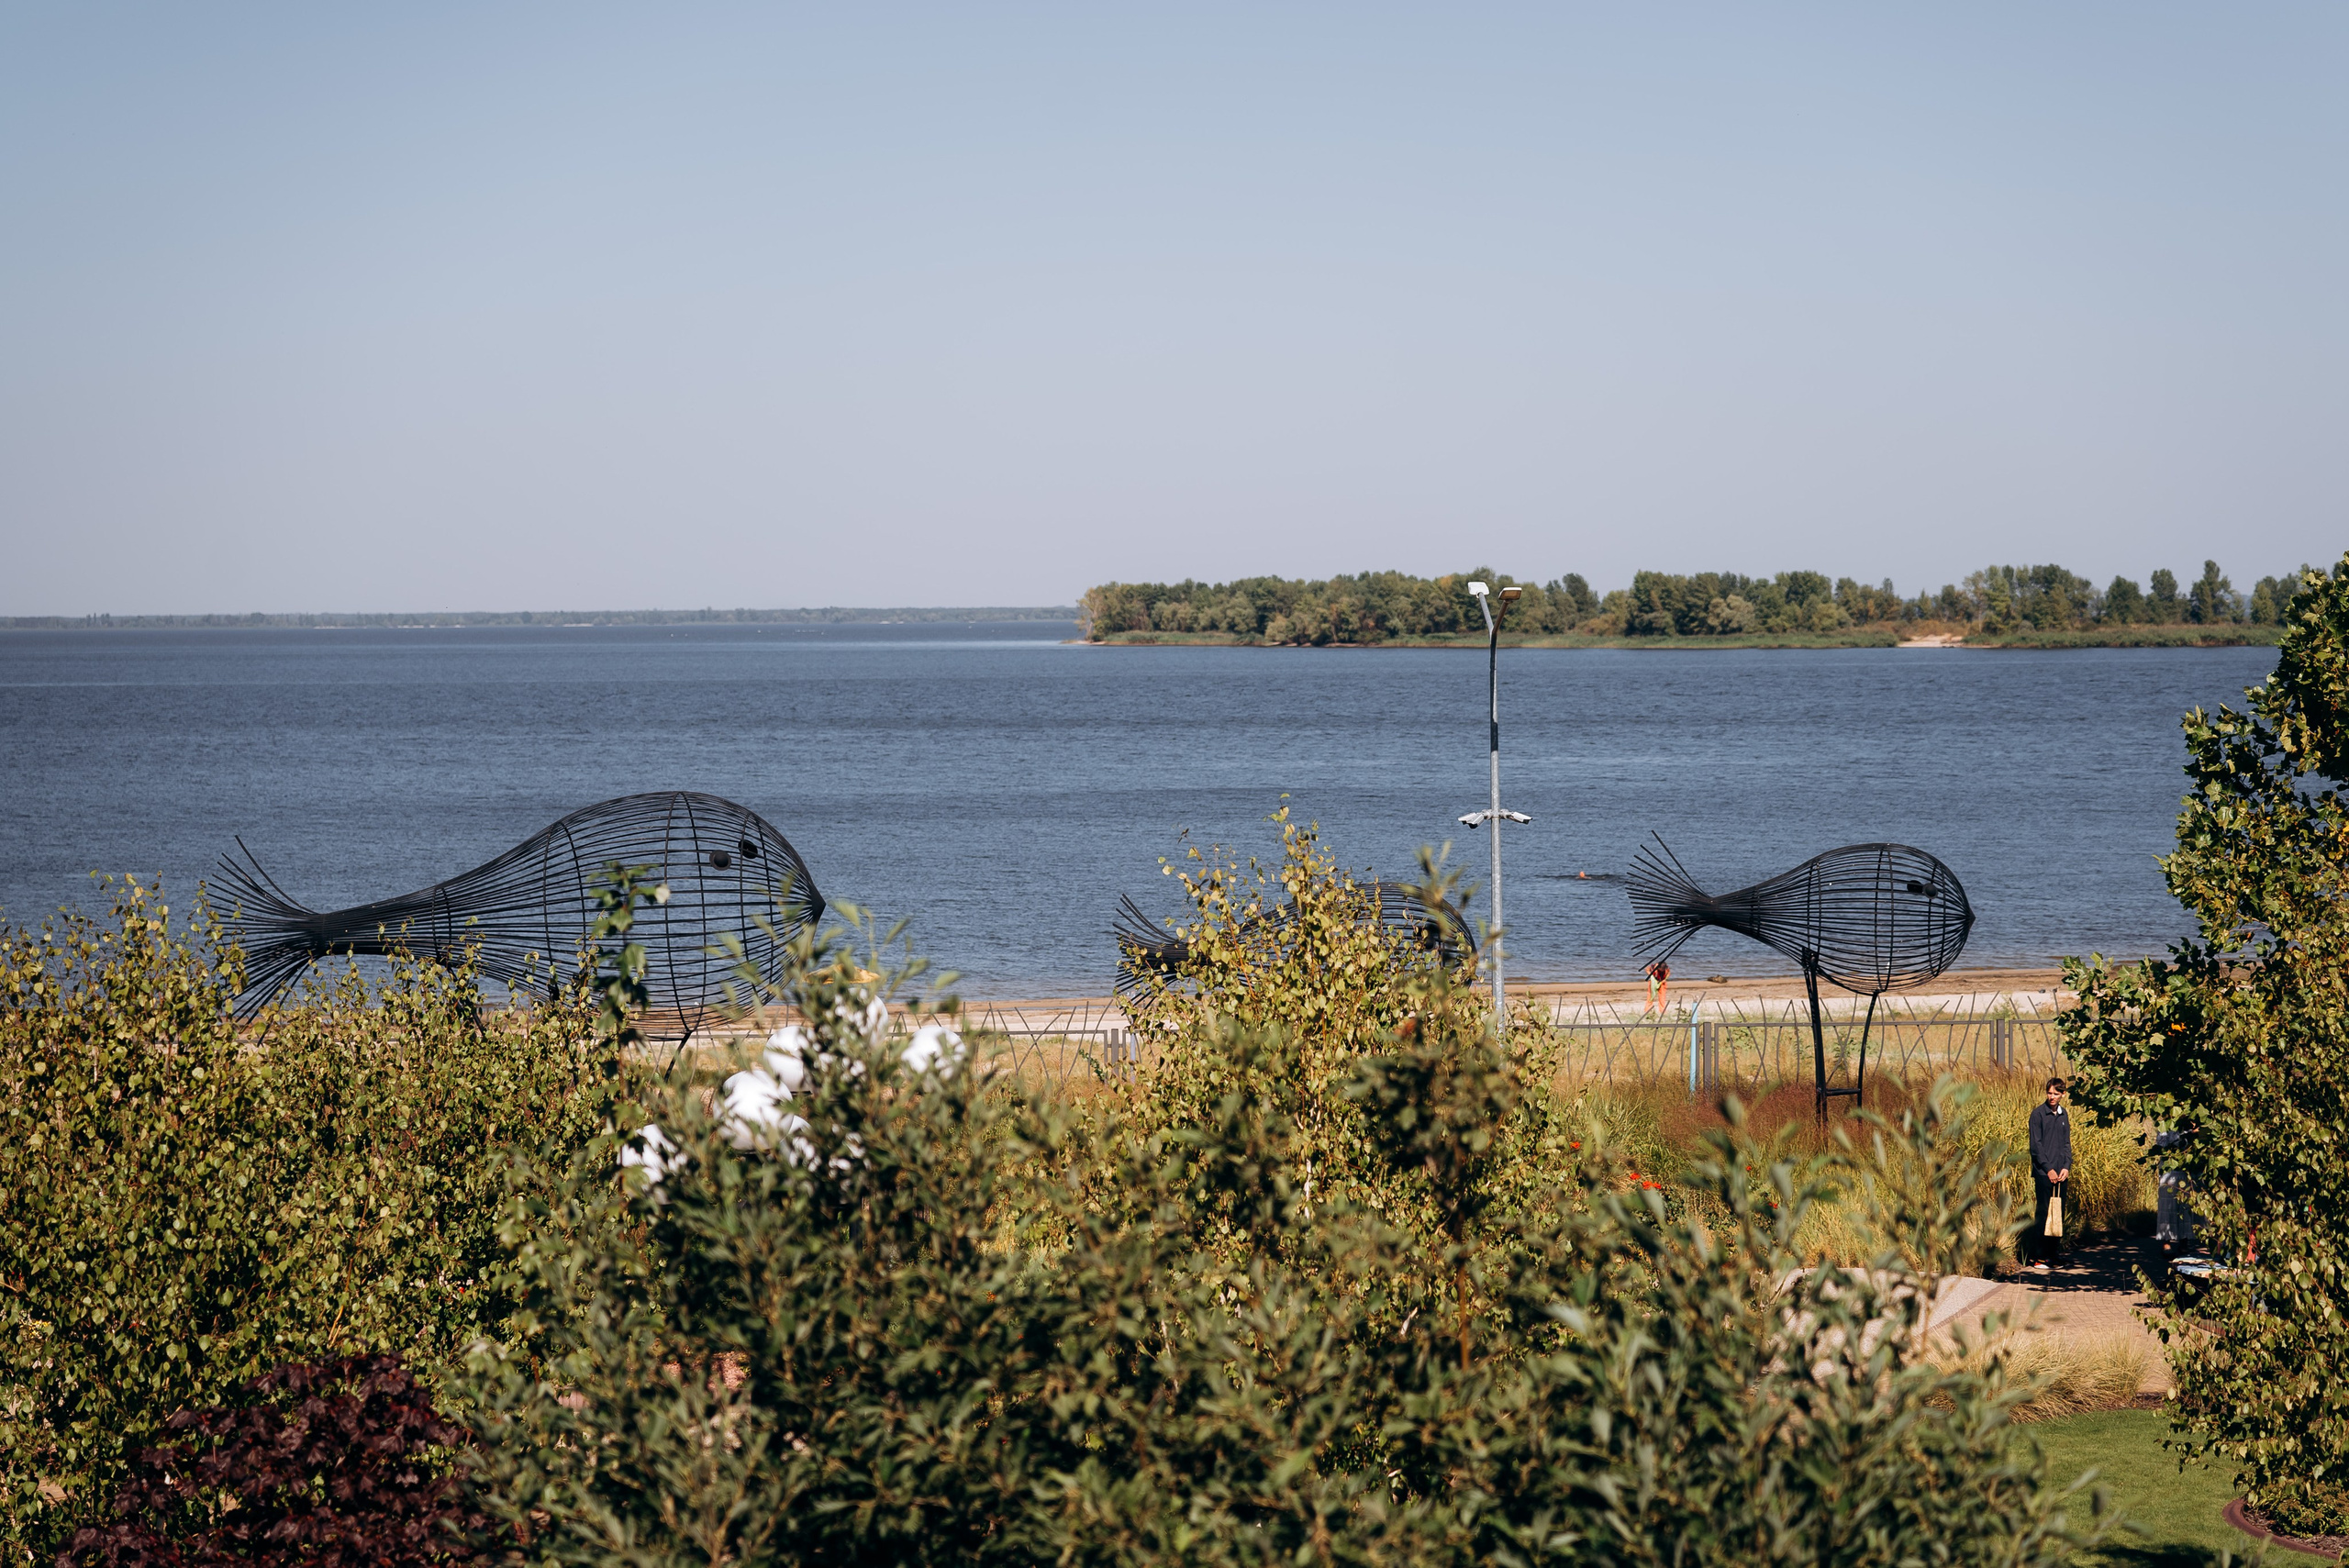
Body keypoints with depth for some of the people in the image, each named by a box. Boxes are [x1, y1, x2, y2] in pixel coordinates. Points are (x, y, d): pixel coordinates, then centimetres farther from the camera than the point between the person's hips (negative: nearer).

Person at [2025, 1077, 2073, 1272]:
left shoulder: (2063, 1115, 13)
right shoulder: (2038, 1114, -5)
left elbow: (2066, 1144, 15)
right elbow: (2036, 1144, -8)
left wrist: (2066, 1167, 0)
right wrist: (2048, 1169, -12)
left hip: (2061, 1174, 6)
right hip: (2043, 1173, -6)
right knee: (2043, 1213, -7)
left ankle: (2055, 1252, 15)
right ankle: (2038, 1257, -6)